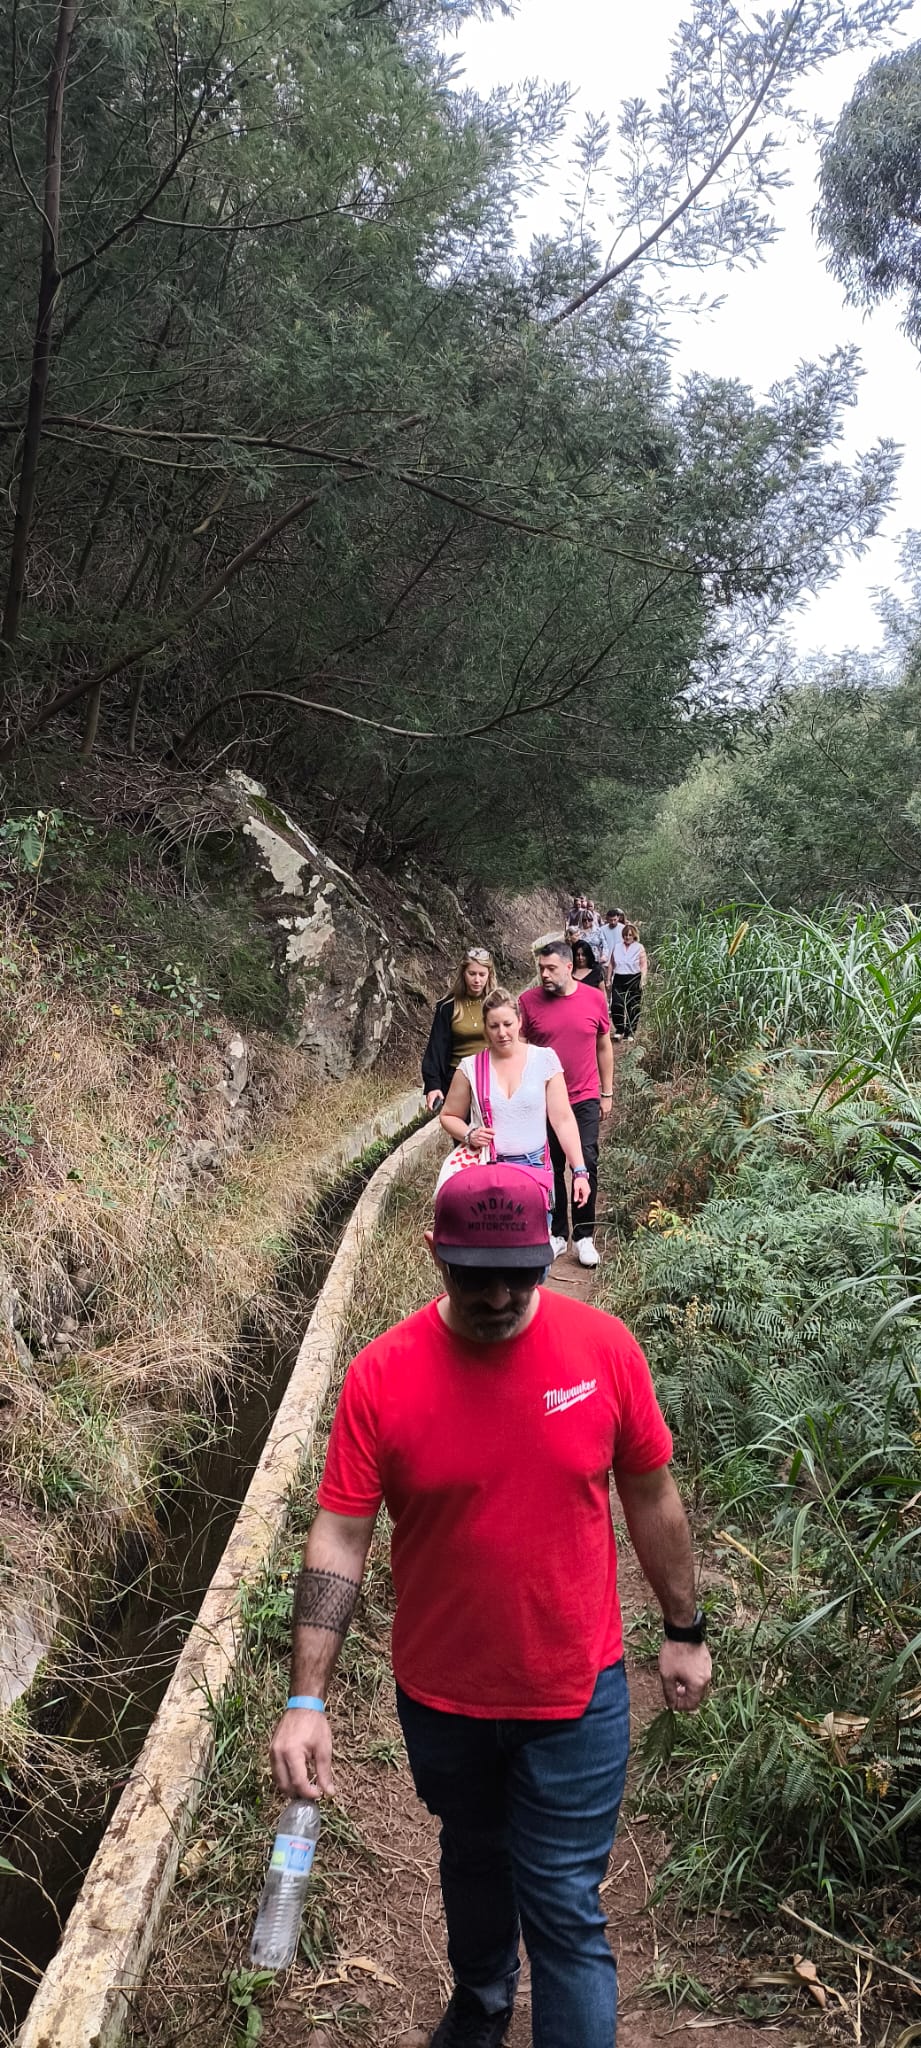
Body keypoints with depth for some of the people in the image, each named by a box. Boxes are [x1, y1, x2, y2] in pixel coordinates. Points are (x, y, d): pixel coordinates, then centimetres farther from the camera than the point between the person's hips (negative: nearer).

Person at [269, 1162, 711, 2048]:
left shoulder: (603, 1347, -16)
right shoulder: (382, 1375, -19)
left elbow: (650, 1495, -3)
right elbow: (339, 1538, -16)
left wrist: (683, 1630, 5)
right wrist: (307, 1700, -21)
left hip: (575, 1693, -2)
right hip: (440, 1695, 2)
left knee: (566, 1910, 7)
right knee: (472, 1858, 28)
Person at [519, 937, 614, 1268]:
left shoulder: (595, 999, -3)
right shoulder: (529, 1001, -6)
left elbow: (604, 1047, 7)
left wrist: (607, 1093, 9)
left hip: (585, 1098, 0)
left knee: (587, 1165, -1)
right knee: (551, 1168, 8)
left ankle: (583, 1236, 12)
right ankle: (556, 1234, 22)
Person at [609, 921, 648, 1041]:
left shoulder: (639, 948, 2)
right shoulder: (617, 947, 11)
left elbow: (644, 965, -3)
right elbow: (612, 964, 16)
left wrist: (643, 979, -15)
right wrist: (609, 979, 14)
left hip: (634, 980, -2)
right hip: (619, 980, 2)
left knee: (633, 1008, 2)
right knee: (616, 1005, -10)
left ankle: (629, 1032, 14)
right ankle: (619, 1029, 8)